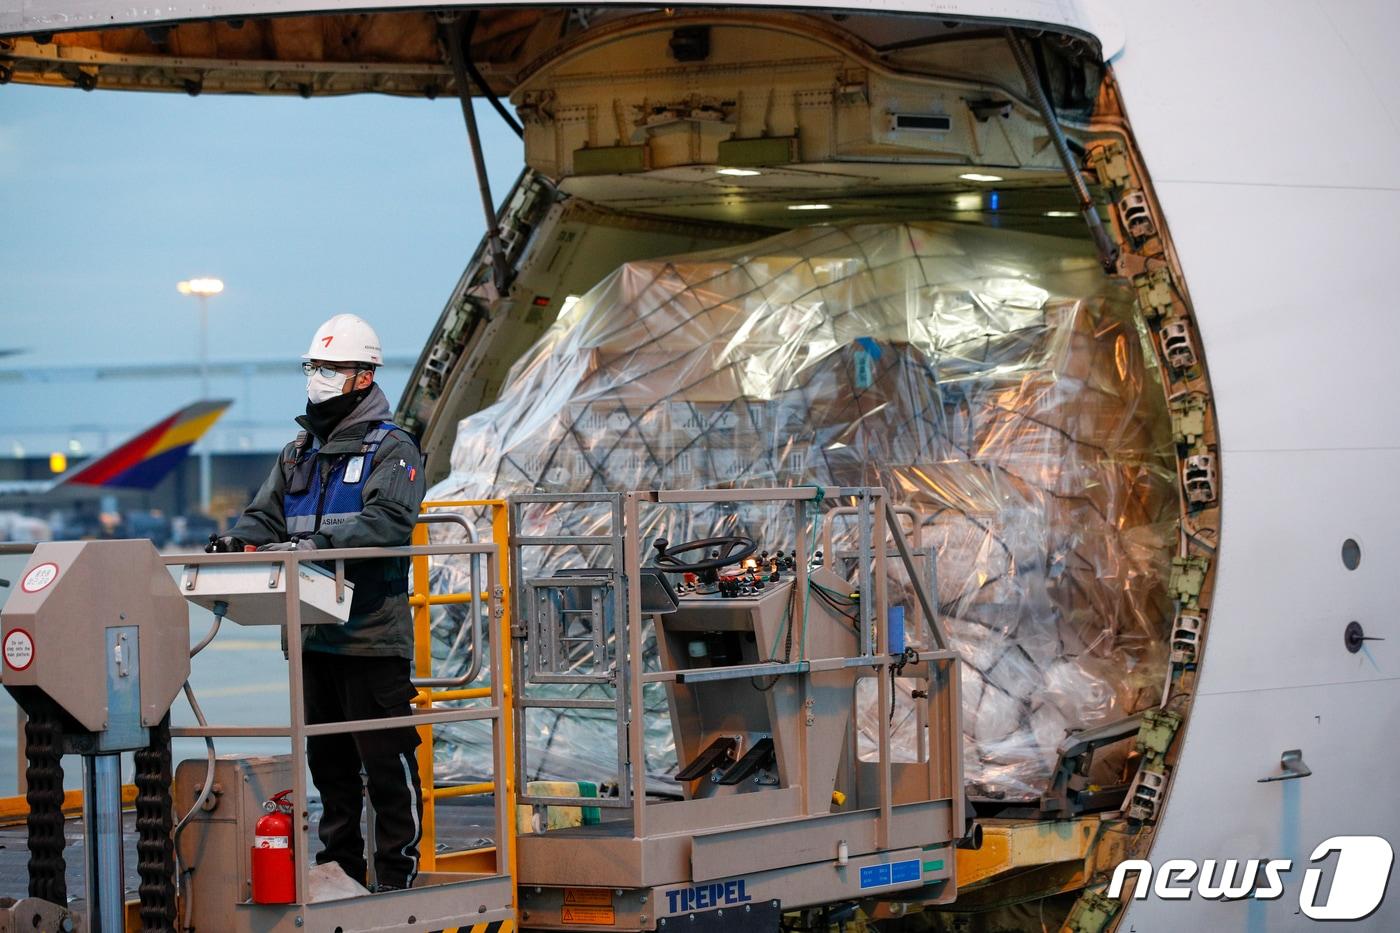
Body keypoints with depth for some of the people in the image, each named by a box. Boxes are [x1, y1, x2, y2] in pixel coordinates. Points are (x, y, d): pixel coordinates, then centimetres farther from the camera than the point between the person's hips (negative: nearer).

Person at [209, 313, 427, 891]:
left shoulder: (391, 448, -4)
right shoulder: (299, 453, 18)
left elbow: (388, 520, -19)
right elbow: (266, 514, 14)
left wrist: (320, 542, -33)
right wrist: (239, 540, -9)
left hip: (373, 632, -7)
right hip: (313, 632, 7)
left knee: (387, 759, -4)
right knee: (328, 758, 14)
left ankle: (398, 875, 3)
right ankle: (339, 869, 23)